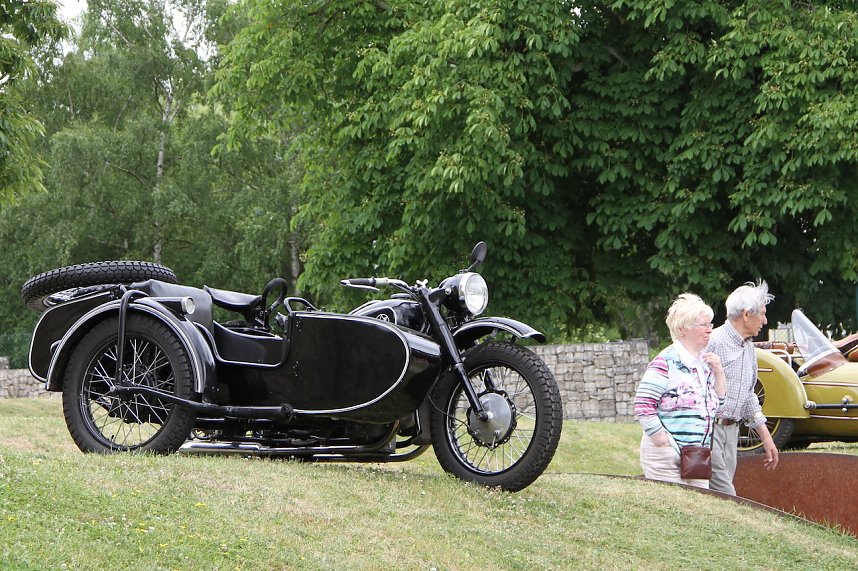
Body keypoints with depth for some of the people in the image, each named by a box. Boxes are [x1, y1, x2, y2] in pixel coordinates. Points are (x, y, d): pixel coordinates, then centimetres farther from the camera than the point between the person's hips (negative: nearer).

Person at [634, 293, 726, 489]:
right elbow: (643, 406, -15)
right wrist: (665, 444, -15)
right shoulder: (666, 363, -10)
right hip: (667, 458, -7)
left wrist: (719, 373, 6)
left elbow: (719, 406, 20)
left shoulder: (705, 363, 14)